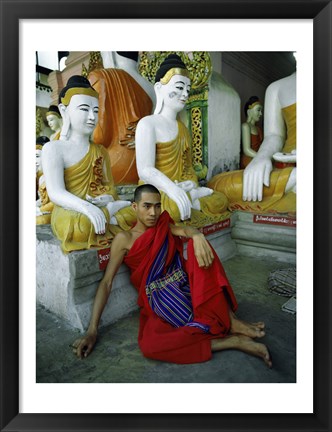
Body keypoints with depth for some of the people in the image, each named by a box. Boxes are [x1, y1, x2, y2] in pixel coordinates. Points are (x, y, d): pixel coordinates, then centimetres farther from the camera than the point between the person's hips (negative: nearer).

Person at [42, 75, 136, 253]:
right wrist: (86, 207, -35)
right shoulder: (53, 148, -3)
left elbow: (109, 187, 9)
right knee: (80, 227, -37)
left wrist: (107, 199, -17)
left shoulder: (100, 151, 14)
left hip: (100, 209, 5)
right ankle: (108, 212, -12)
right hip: (69, 212, -4)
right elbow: (56, 193, -15)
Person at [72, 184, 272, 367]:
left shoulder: (164, 226, 12)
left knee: (198, 246, -23)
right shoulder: (124, 239, -1)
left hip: (190, 288, 3)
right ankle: (234, 340, -22)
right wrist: (92, 330, -11)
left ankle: (230, 320, -19)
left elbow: (185, 230, -10)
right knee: (149, 345, -33)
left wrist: (197, 236, -36)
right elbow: (106, 283, -5)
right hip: (162, 299, -2)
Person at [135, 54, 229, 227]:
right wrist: (172, 189, -36)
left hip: (181, 188, 7)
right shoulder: (147, 123, -7)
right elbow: (145, 170, -19)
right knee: (173, 207, -38)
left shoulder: (182, 127, 15)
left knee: (220, 200, -9)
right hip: (155, 191, -7)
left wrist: (191, 184, -10)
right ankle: (191, 196, -14)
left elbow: (187, 167, 13)